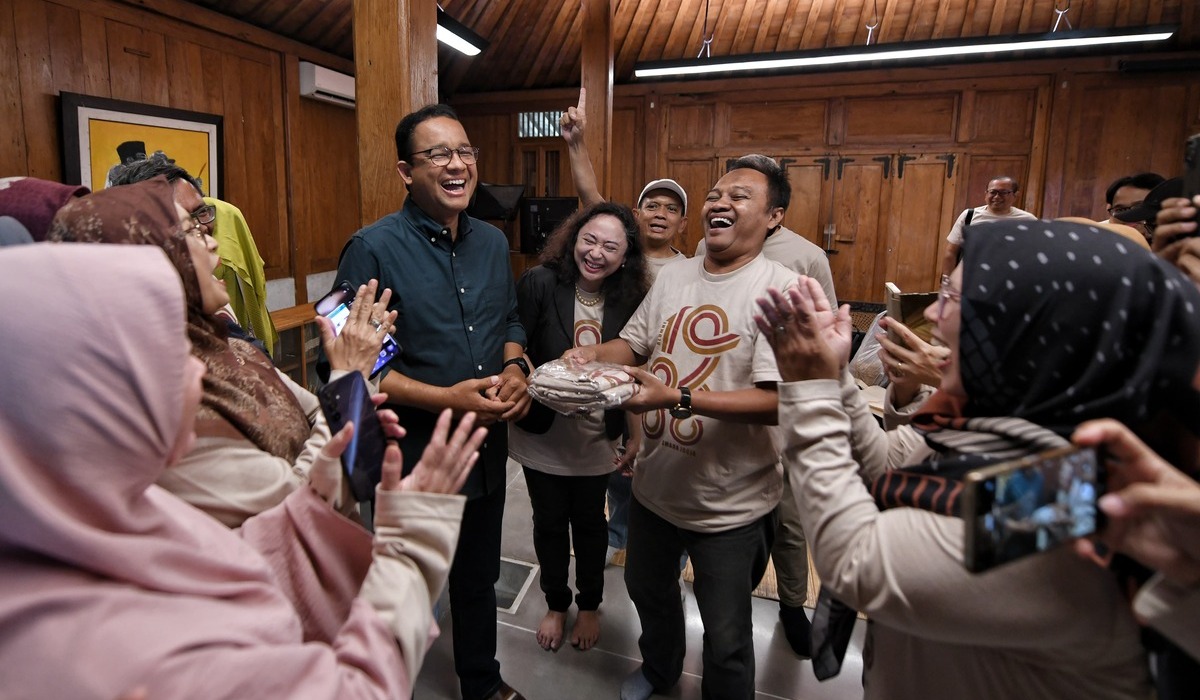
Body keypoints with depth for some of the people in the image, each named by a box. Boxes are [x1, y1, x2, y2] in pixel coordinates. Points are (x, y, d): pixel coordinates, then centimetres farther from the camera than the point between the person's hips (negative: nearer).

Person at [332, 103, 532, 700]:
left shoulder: (493, 242, 4)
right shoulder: (373, 249, -16)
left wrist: (515, 368, -7)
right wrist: (446, 399, -25)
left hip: (487, 450, 6)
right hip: (411, 457, -5)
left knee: (479, 581, 26)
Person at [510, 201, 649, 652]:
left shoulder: (629, 300, -7)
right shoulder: (540, 283, -16)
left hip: (595, 438, 2)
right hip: (542, 434, -1)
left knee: (589, 522, 19)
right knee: (549, 522, 17)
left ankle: (590, 605, 44)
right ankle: (556, 604, 43)